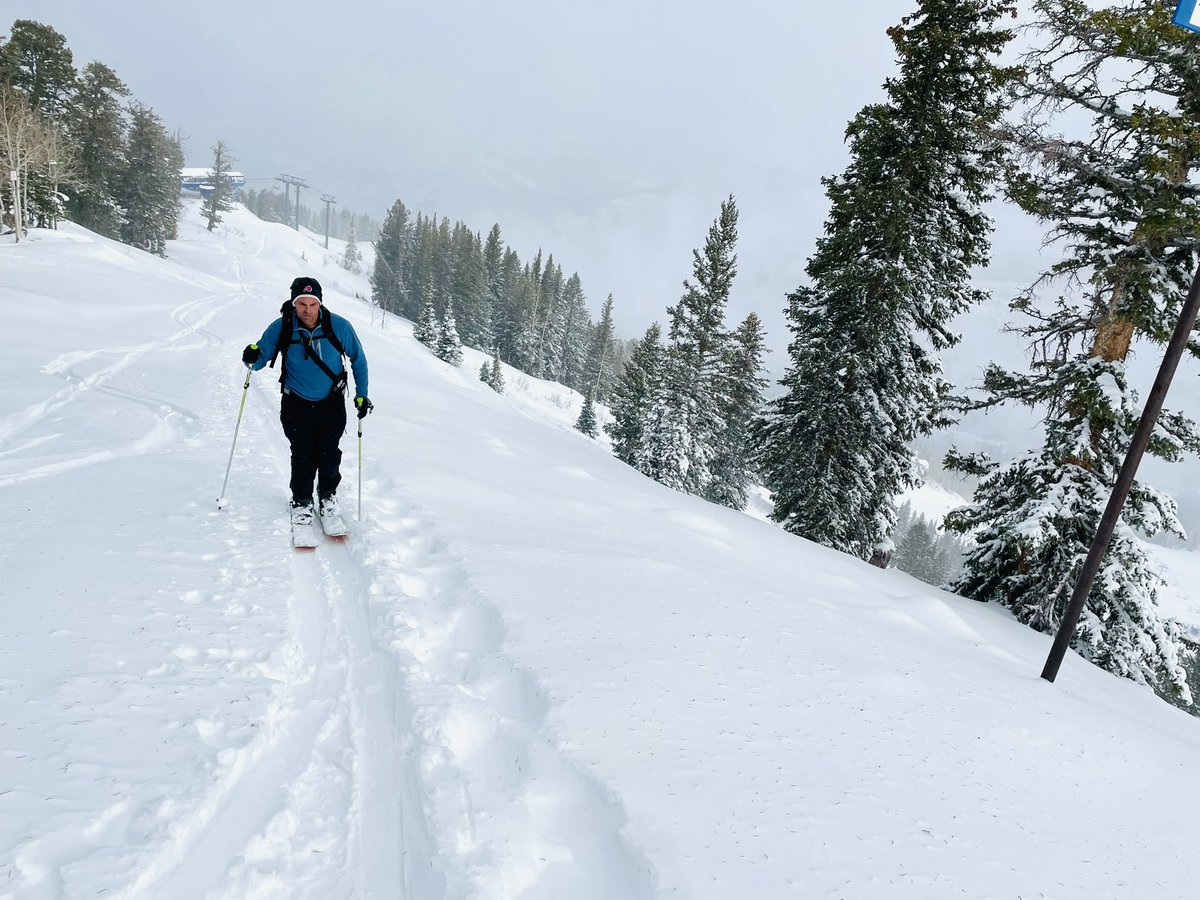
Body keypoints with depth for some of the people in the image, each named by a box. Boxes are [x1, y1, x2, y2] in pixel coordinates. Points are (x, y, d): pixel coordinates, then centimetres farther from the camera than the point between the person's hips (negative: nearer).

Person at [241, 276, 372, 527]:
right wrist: (252, 358, -30)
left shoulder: (338, 327, -15)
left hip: (332, 404, 0)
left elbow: (358, 359, 0)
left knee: (329, 456, 5)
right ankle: (301, 502, 24)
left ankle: (328, 496, 32)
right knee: (303, 457, 1)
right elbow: (260, 359, -5)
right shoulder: (281, 328, -15)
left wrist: (361, 395, 0)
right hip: (296, 405, 0)